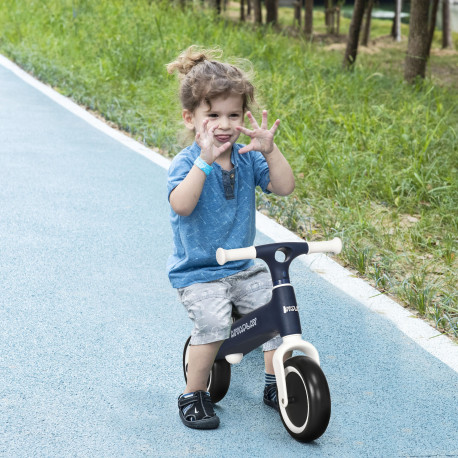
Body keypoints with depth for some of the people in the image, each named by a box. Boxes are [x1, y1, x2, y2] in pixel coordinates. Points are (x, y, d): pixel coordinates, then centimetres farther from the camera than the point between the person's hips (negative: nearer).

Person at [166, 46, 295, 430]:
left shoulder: (247, 158, 3)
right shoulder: (186, 163, -13)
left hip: (243, 267, 5)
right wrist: (205, 161, -39)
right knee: (214, 321, -27)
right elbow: (181, 205, -32)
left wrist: (270, 150, -21)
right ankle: (193, 394, -5)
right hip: (196, 271, -5)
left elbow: (284, 187, -7)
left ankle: (274, 384, 11)